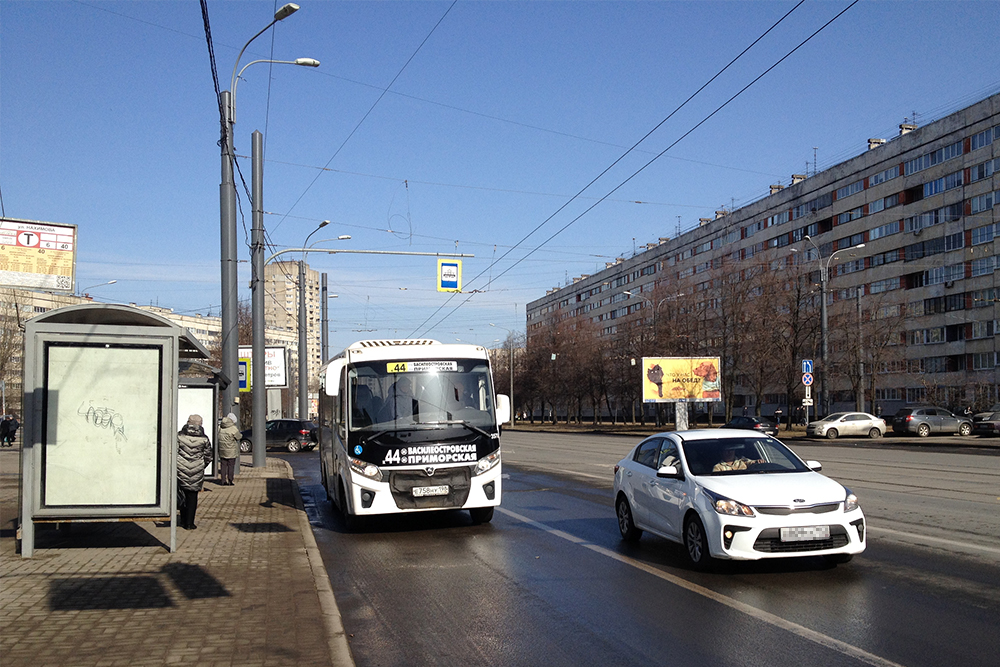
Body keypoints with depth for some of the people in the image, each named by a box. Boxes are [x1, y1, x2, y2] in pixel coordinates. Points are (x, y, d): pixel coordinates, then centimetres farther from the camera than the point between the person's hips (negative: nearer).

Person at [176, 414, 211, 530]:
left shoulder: (179, 435, -3)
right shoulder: (204, 439, -2)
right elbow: (208, 456, 4)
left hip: (181, 469, 1)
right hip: (197, 472, -1)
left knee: (183, 495, 14)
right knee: (192, 497, 6)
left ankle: (183, 521, 19)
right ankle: (189, 523, 6)